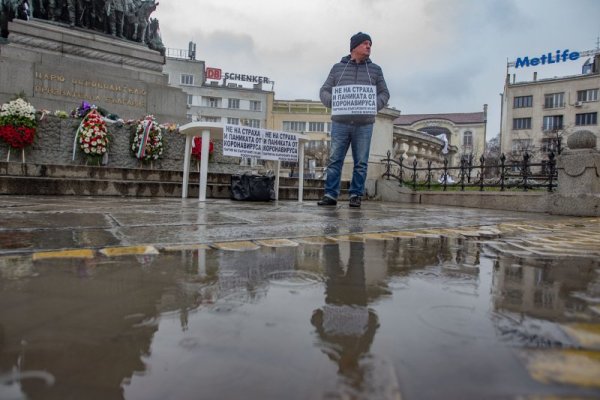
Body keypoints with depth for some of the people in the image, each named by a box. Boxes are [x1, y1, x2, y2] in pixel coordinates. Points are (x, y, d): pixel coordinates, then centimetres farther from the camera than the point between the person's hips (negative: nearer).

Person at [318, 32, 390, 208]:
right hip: (340, 123, 0)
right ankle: (330, 195, 2)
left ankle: (356, 195, 9)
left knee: (361, 163, 1)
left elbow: (384, 93, 13)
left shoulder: (375, 70, 14)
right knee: (334, 160, -2)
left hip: (364, 125, 1)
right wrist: (334, 104, -10)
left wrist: (372, 106, -7)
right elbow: (324, 91, 10)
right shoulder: (338, 68, 12)